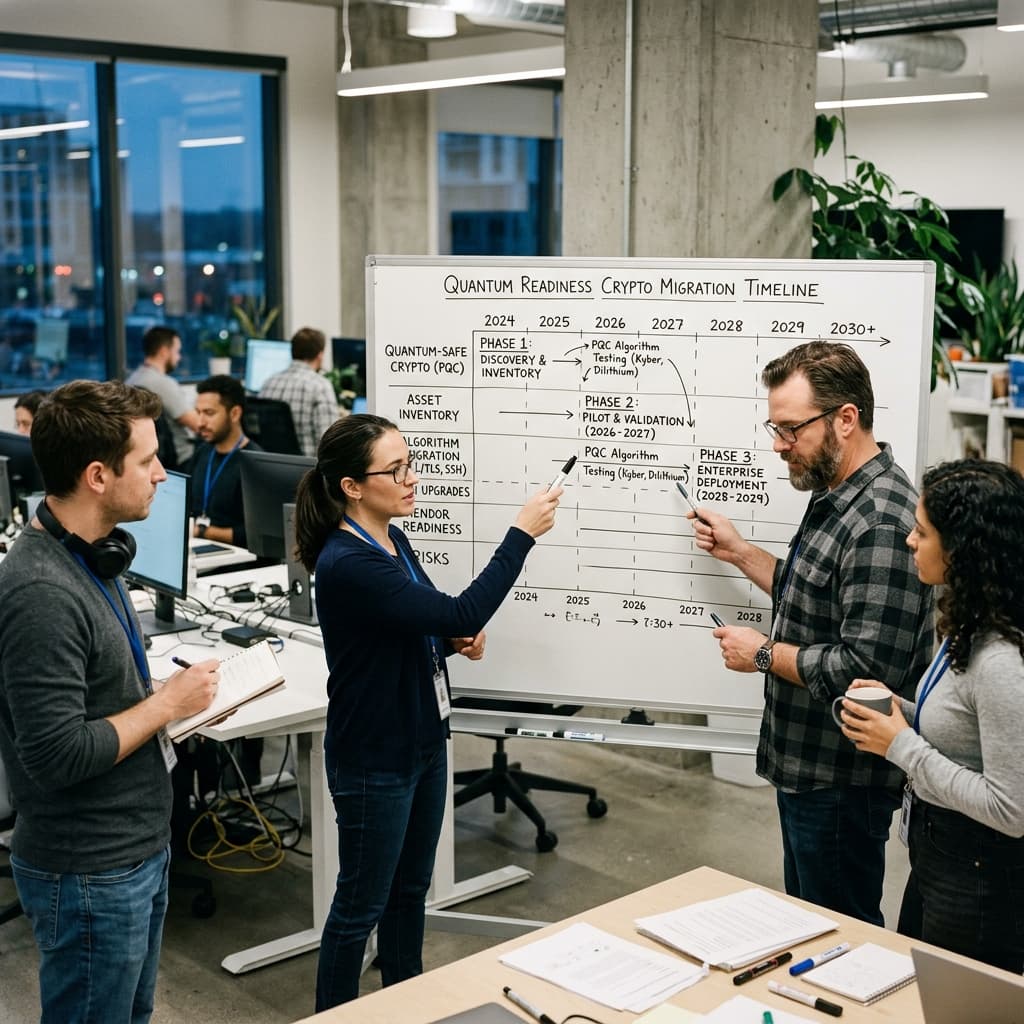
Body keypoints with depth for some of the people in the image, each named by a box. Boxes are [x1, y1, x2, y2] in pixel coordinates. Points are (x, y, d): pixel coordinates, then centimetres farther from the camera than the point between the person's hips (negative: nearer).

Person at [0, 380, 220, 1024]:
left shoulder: (90, 557, 6)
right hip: (89, 874, -9)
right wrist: (167, 704, -17)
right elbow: (57, 754, -27)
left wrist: (174, 698, 3)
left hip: (139, 847, 9)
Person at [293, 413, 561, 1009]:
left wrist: (457, 640, -3)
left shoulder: (393, 540, 3)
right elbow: (462, 613, -31)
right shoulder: (346, 564, -27)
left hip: (424, 741, 9)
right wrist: (522, 534, -26)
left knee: (411, 891, 21)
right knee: (362, 905, 7)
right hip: (375, 759, -9)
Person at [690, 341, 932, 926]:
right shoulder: (837, 497, 8)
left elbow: (865, 668, -31)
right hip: (806, 766, 10)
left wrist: (764, 654, -18)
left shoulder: (881, 524, -26)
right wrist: (739, 552, 13)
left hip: (842, 783, -10)